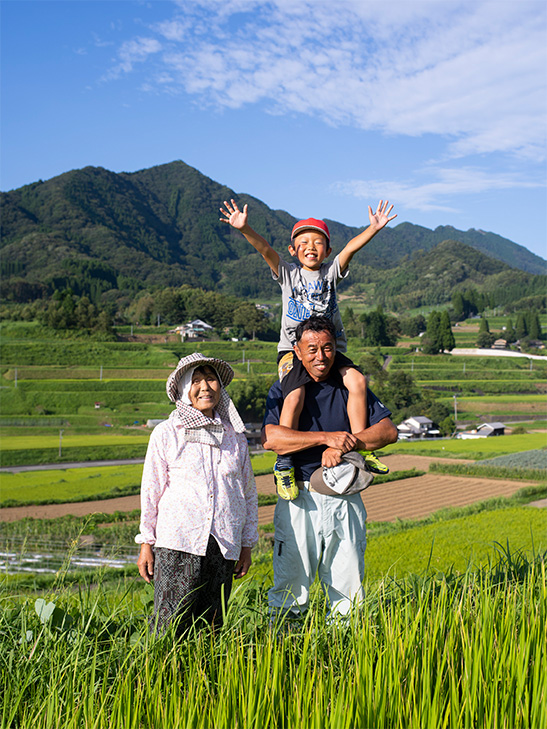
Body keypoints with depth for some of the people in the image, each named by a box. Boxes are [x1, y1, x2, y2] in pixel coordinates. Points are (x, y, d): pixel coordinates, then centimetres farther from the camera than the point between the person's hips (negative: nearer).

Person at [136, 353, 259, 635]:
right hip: (177, 542, -3)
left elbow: (248, 492, 18)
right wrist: (146, 544, 3)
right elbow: (150, 490, 5)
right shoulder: (166, 434, 3)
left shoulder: (235, 436, 12)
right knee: (170, 625, -8)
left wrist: (247, 545, 16)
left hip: (224, 545, 3)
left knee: (211, 628, 4)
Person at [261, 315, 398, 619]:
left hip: (345, 500, 2)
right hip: (299, 497, -2)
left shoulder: (350, 387, 11)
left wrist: (344, 446, -12)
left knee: (348, 587, 5)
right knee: (290, 585, 0)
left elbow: (389, 431, 3)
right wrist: (326, 437, -17)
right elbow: (271, 438, -12)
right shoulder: (283, 390, 5)